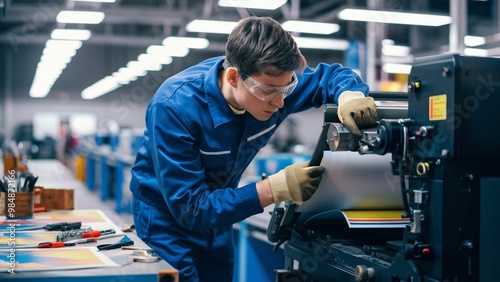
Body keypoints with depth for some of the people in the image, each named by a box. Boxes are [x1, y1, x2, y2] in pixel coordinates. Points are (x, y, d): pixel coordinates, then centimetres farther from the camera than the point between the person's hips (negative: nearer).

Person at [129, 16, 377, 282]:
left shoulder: (271, 80, -18)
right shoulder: (174, 107, -33)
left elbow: (332, 75, -1)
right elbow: (189, 208, -33)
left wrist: (350, 96, -26)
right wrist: (275, 189, -40)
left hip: (217, 218, 5)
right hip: (167, 221, -5)